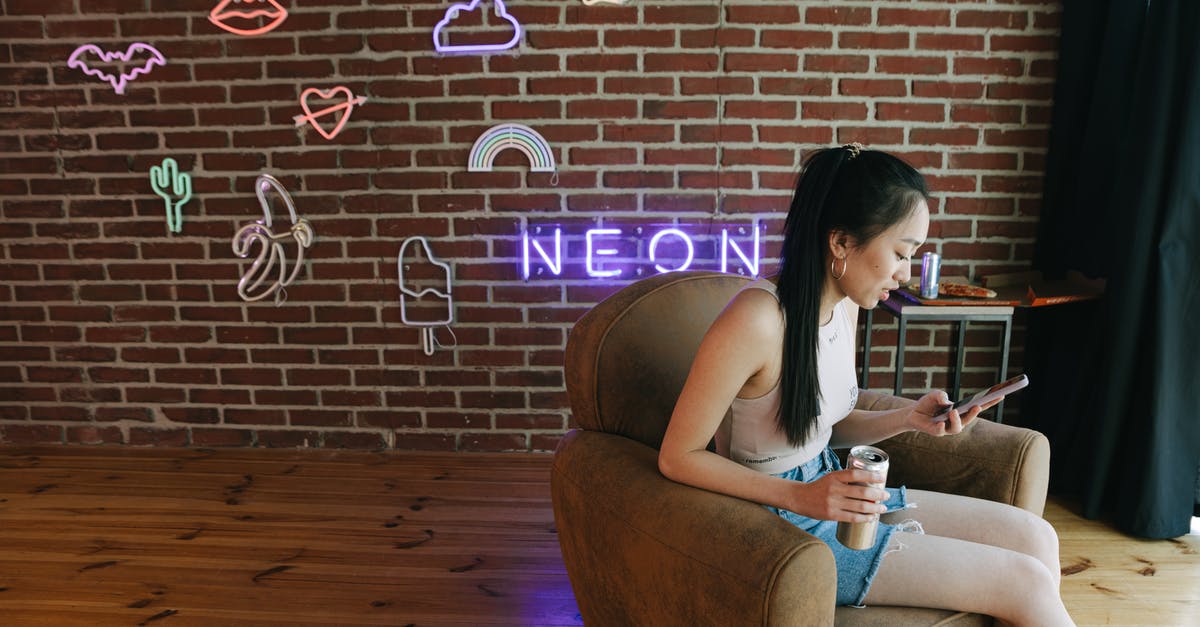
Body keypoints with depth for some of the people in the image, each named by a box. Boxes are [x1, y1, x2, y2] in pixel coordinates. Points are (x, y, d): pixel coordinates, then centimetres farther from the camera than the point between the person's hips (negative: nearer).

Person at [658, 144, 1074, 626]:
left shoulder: (845, 305, 0)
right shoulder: (757, 319, -27)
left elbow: (829, 424, 10)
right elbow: (677, 457, -21)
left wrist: (908, 419, -6)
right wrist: (800, 497, -25)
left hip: (829, 492, 8)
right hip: (782, 522, -8)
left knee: (1036, 538, 8)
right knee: (1025, 584, -6)